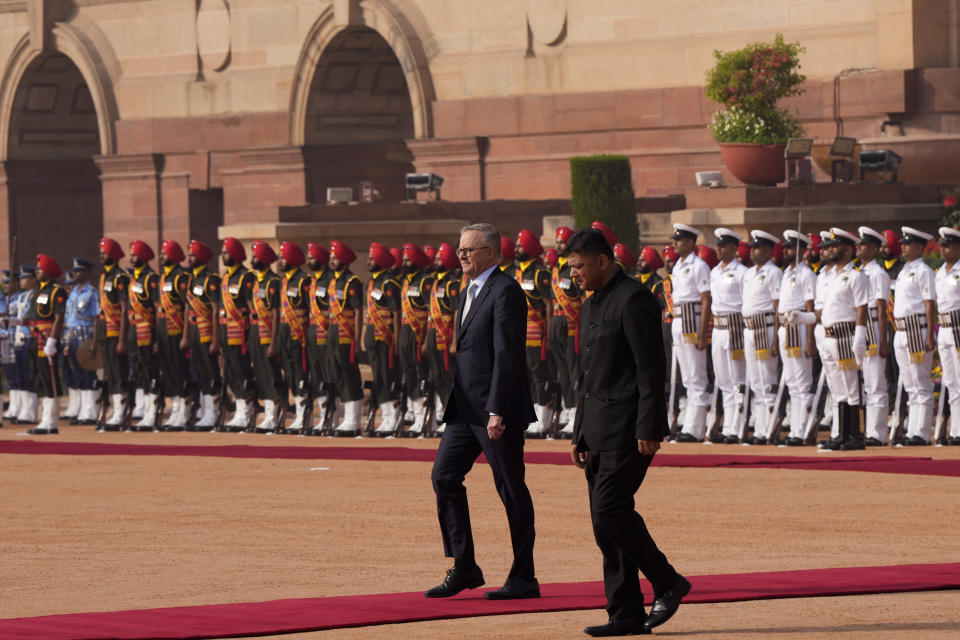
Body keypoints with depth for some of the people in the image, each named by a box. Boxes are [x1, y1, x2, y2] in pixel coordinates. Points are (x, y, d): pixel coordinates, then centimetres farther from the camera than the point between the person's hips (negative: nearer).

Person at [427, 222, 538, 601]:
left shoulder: (505, 292, -13)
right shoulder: (470, 293, 17)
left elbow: (507, 354, -19)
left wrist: (496, 411, -23)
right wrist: (456, 403, 17)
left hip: (498, 410, -9)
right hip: (467, 409, 9)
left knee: (511, 490, -2)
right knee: (444, 475, 2)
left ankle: (523, 577, 6)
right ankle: (464, 568, 8)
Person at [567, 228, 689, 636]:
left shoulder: (634, 300, -12)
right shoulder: (592, 307, 18)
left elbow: (651, 368, -17)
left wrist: (648, 430, -21)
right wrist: (580, 434, 20)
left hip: (630, 427, -9)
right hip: (600, 429, 9)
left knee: (609, 508, -16)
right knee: (605, 519, 5)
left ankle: (667, 583, -1)